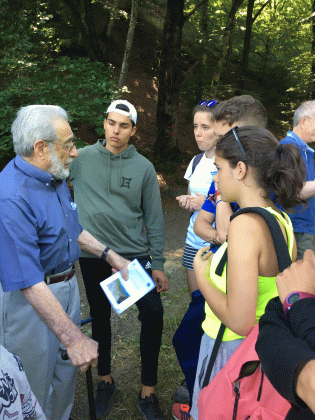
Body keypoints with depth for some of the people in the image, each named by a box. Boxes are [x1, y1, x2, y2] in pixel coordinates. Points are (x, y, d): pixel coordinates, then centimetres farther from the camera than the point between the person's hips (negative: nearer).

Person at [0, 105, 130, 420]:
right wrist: (73, 338, -34)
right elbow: (28, 282, -33)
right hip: (32, 299, -9)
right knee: (35, 384, 11)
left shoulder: (54, 178, 0)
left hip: (66, 284, 9)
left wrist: (108, 254, 10)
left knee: (67, 369, 25)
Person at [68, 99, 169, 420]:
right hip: (93, 255, 1)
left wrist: (158, 265, -1)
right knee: (100, 318, 14)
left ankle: (147, 393, 11)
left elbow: (154, 218, 1)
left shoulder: (143, 167, -1)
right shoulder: (81, 159, -1)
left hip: (135, 253, 0)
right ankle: (105, 381, 37)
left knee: (153, 315, -9)